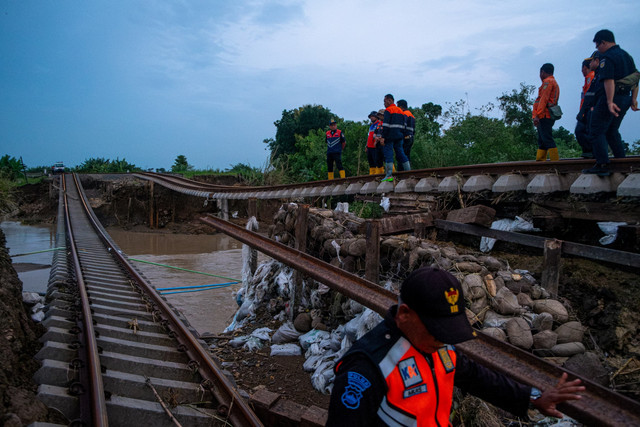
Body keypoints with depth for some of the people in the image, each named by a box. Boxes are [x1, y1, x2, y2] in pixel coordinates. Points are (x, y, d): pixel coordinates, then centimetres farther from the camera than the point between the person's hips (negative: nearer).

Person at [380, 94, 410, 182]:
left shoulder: (388, 110, -5)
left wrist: (383, 137, -17)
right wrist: (402, 136, 21)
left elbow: (386, 125, -15)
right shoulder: (400, 111, 20)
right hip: (399, 136, 8)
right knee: (400, 153, 11)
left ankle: (389, 175, -13)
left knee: (388, 154, -7)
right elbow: (403, 125, 19)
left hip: (390, 136, -8)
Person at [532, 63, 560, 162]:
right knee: (542, 141, 10)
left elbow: (543, 99, -15)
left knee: (547, 139, -13)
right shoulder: (554, 82, 26)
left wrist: (537, 115, -20)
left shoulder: (548, 82, -6)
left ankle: (555, 161, -15)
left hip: (544, 116, -10)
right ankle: (539, 161, 12)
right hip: (548, 117, 10)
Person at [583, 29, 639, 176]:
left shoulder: (607, 57, -11)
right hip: (625, 98, 9)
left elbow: (609, 80, -23)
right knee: (612, 131, 19)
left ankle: (602, 165, -15)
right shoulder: (627, 55, 18)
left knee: (596, 131, -6)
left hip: (609, 98, -9)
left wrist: (610, 102, -29)